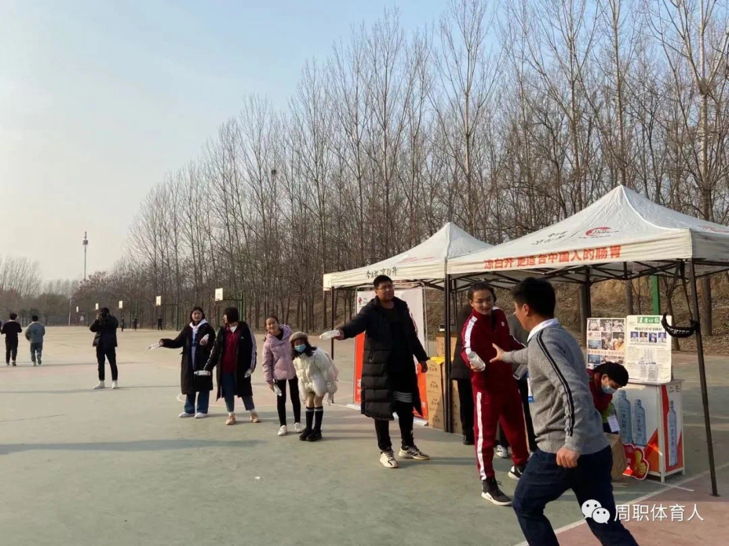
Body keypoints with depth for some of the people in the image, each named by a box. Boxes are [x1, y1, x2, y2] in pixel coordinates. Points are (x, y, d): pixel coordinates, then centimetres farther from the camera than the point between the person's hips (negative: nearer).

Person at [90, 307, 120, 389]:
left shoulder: (112, 319, -1)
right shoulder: (98, 320, 9)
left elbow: (115, 325, -20)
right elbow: (92, 328, -1)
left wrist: (106, 319, -19)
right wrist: (97, 320, -13)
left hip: (109, 345, -5)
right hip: (100, 344, 5)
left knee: (112, 363, -5)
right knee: (100, 364, 10)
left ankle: (115, 382, -2)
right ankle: (101, 382, 17)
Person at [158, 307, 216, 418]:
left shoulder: (207, 328, -4)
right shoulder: (187, 329, 11)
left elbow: (214, 344, -9)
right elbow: (177, 342, 7)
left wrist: (206, 344, -30)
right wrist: (165, 342, -6)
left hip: (202, 363, -5)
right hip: (188, 363, 5)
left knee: (203, 387, 2)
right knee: (189, 386, 12)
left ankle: (202, 410, 13)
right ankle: (189, 410, 24)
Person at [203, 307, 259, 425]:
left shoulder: (245, 329, -6)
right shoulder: (222, 330, 7)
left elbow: (252, 348, -7)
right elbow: (216, 350, 10)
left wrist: (251, 366, -12)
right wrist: (208, 367, 8)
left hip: (240, 367, -4)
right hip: (225, 368, 4)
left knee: (244, 390, 6)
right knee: (228, 392, 7)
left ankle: (253, 414, 19)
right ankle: (231, 415, 19)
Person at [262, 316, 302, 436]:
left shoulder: (289, 334, -8)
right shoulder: (268, 343, -9)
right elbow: (266, 363, -4)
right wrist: (269, 379, -6)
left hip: (293, 371, 1)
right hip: (279, 373, 0)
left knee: (295, 397, 10)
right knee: (281, 399, 7)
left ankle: (297, 423, 22)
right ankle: (283, 425, 17)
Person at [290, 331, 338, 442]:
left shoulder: (316, 354, -28)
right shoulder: (296, 359, -4)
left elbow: (327, 371, -24)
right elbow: (300, 376, 8)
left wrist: (331, 390, -20)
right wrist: (305, 394, 10)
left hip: (320, 380, -6)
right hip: (309, 381, 7)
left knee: (317, 401, -8)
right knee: (309, 402, 6)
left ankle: (317, 431, 1)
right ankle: (308, 429, 16)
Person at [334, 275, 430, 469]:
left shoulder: (401, 307, 8)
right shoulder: (370, 311, -9)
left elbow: (411, 335, 17)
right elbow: (356, 323, -29)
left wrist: (421, 357, 20)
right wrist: (344, 331, -51)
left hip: (404, 367, 5)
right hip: (380, 368, -5)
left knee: (406, 407, 14)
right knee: (382, 409, 2)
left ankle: (407, 446, 31)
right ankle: (385, 451, 17)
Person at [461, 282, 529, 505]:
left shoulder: (500, 315, 0)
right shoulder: (471, 326, -22)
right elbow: (468, 350, -40)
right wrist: (474, 362, -60)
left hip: (507, 381, 8)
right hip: (486, 386, -8)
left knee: (517, 426, 22)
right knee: (486, 434, -1)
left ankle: (520, 466, 45)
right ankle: (488, 484, 11)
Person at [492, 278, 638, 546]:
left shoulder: (542, 341, -15)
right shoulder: (561, 335, 14)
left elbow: (573, 390, -29)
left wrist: (572, 445, -28)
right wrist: (506, 356, 55)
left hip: (560, 451, -8)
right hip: (596, 449, 8)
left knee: (525, 506, 16)